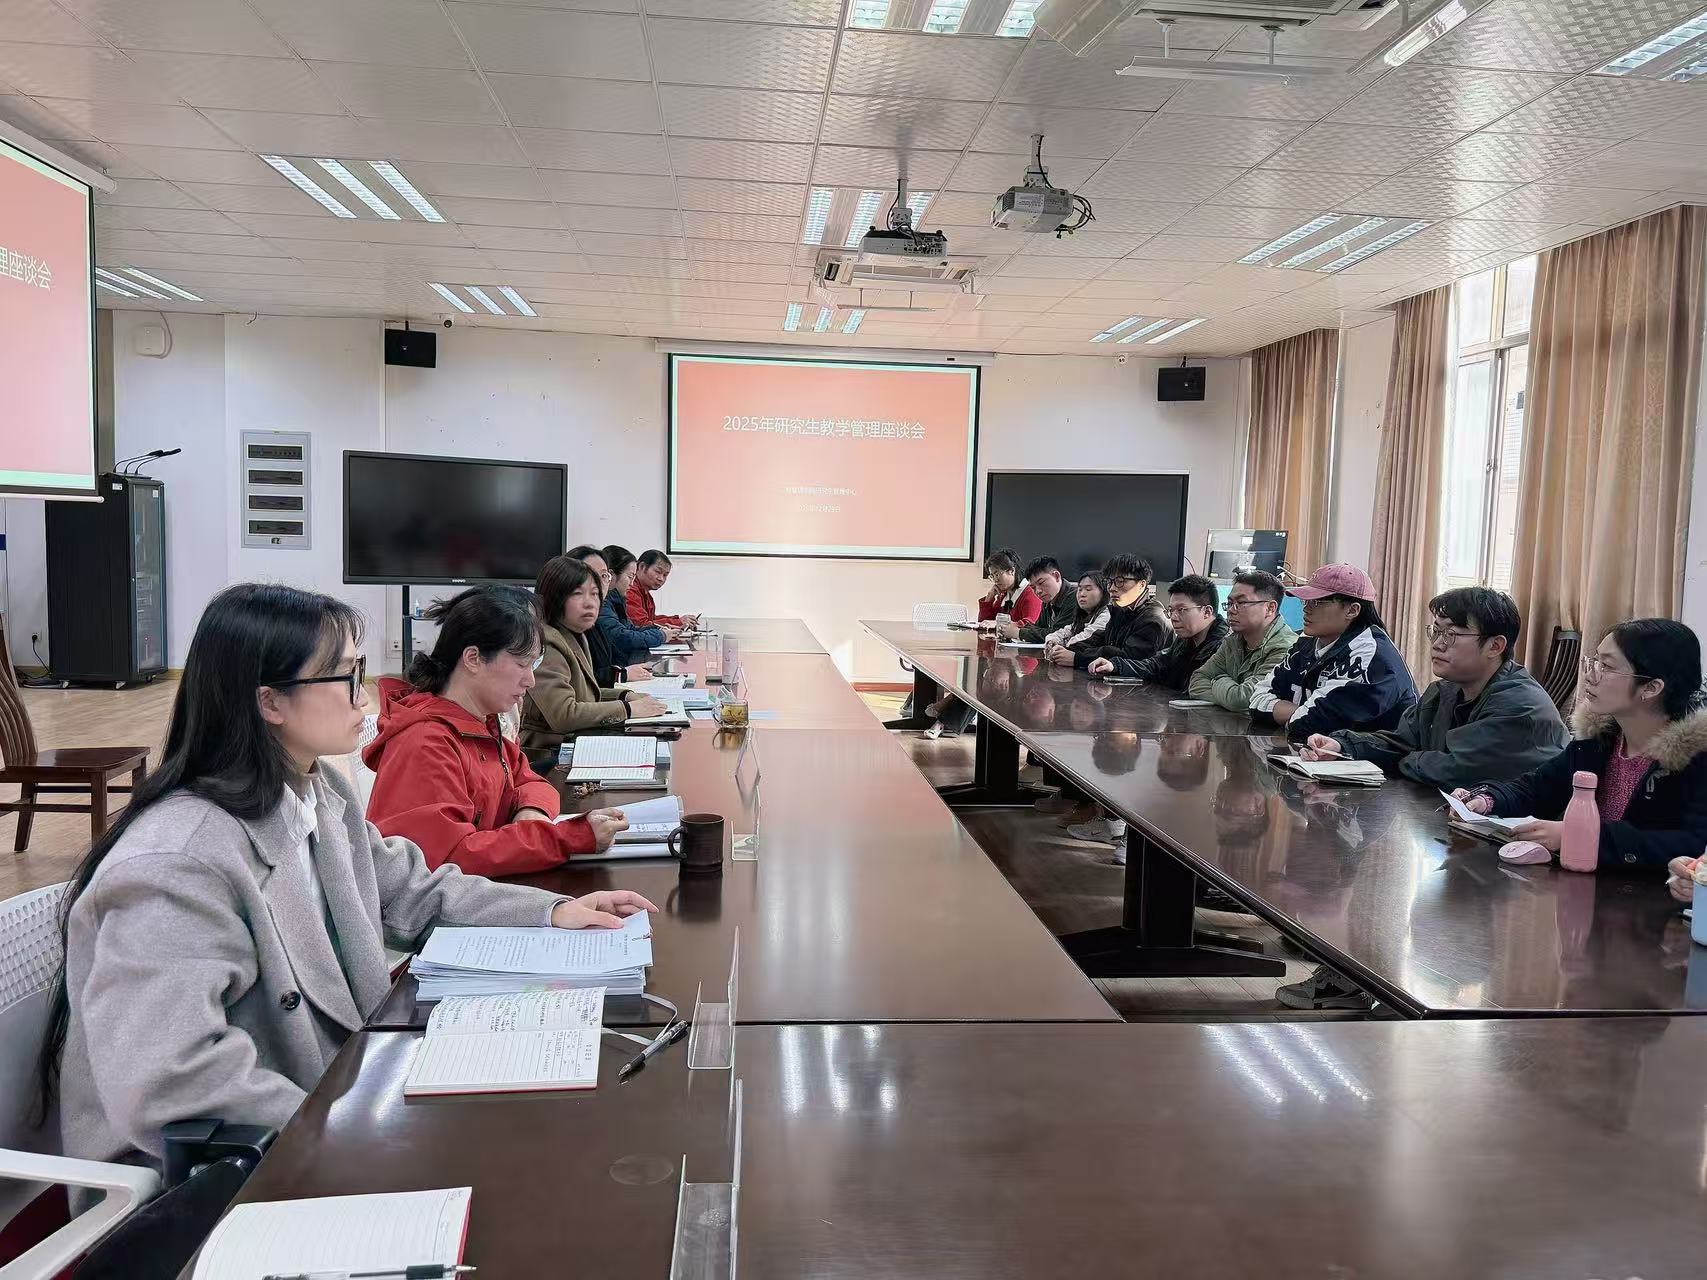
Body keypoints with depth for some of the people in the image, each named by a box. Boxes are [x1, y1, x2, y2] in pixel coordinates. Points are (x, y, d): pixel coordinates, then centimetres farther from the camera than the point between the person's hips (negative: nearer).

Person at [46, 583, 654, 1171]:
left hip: (330, 1088, 8)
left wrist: (553, 911, 4)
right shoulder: (178, 866, -28)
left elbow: (408, 894, 13)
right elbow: (166, 1085, -34)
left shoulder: (320, 795, 1)